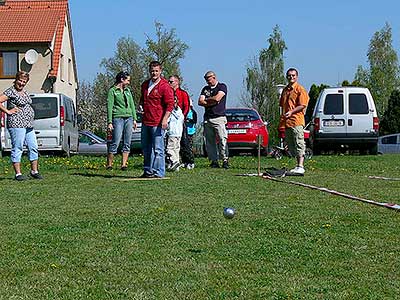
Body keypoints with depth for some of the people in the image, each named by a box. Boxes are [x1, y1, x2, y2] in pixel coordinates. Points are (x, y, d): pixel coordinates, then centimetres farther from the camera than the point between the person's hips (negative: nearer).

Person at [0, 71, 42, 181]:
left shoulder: (25, 92, 17)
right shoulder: (11, 92, -8)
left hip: (29, 126, 8)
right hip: (16, 124, -8)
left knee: (33, 148, 9)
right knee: (17, 148, -5)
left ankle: (34, 171, 19)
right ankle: (18, 174, -1)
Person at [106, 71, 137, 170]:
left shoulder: (128, 90, 18)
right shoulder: (112, 91, 0)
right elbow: (109, 107, -5)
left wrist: (134, 119, 12)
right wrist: (109, 122, -11)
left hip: (129, 118, 6)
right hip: (118, 118, -6)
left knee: (127, 143, 1)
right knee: (115, 142, -9)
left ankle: (124, 164, 3)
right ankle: (109, 164, -1)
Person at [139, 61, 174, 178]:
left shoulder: (164, 86, -8)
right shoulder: (145, 85, 14)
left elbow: (170, 104, -11)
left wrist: (165, 120, -18)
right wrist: (141, 106, 10)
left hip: (158, 123, -8)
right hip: (145, 122, 8)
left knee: (157, 149, -5)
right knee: (146, 148, 14)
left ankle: (158, 172, 0)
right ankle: (147, 171, 23)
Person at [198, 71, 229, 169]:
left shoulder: (222, 86, 4)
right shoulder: (205, 89, 19)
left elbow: (217, 98, -11)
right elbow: (200, 102, 8)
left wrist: (206, 99, 5)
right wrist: (212, 102, -4)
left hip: (219, 117, -5)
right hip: (207, 118, 5)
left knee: (222, 140, -11)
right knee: (209, 141, 2)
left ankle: (225, 160, -9)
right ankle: (214, 161, 5)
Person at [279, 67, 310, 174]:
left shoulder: (300, 89, -3)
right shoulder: (285, 90, 19)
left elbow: (302, 105, -11)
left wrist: (291, 112, -22)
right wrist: (281, 121, 17)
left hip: (297, 121, -8)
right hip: (286, 122, 8)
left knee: (299, 144, -10)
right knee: (291, 145, 8)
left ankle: (300, 166, -15)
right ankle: (298, 164, 15)